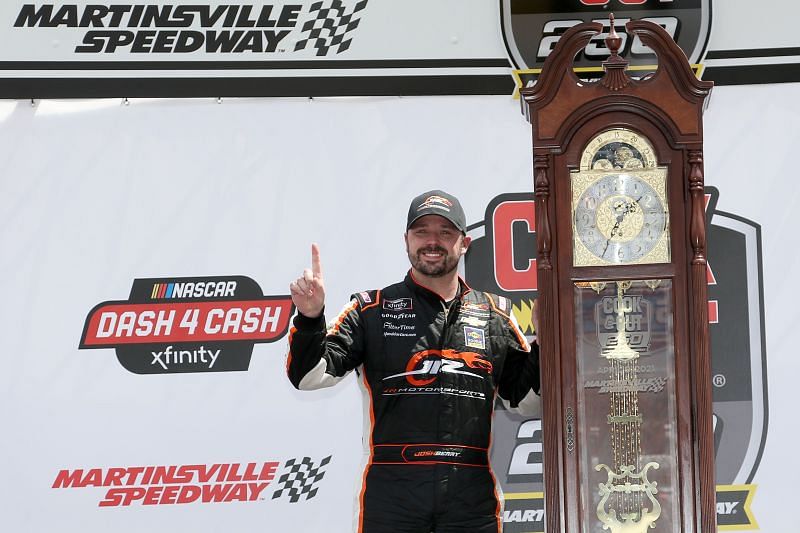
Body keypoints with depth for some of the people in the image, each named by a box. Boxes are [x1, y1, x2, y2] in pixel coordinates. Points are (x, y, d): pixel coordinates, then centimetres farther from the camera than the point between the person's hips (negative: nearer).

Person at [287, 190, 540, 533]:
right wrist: (310, 318, -16)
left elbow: (525, 397, 20)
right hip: (391, 494, -2)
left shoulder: (495, 316, 14)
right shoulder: (372, 310, 8)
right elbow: (309, 376, 1)